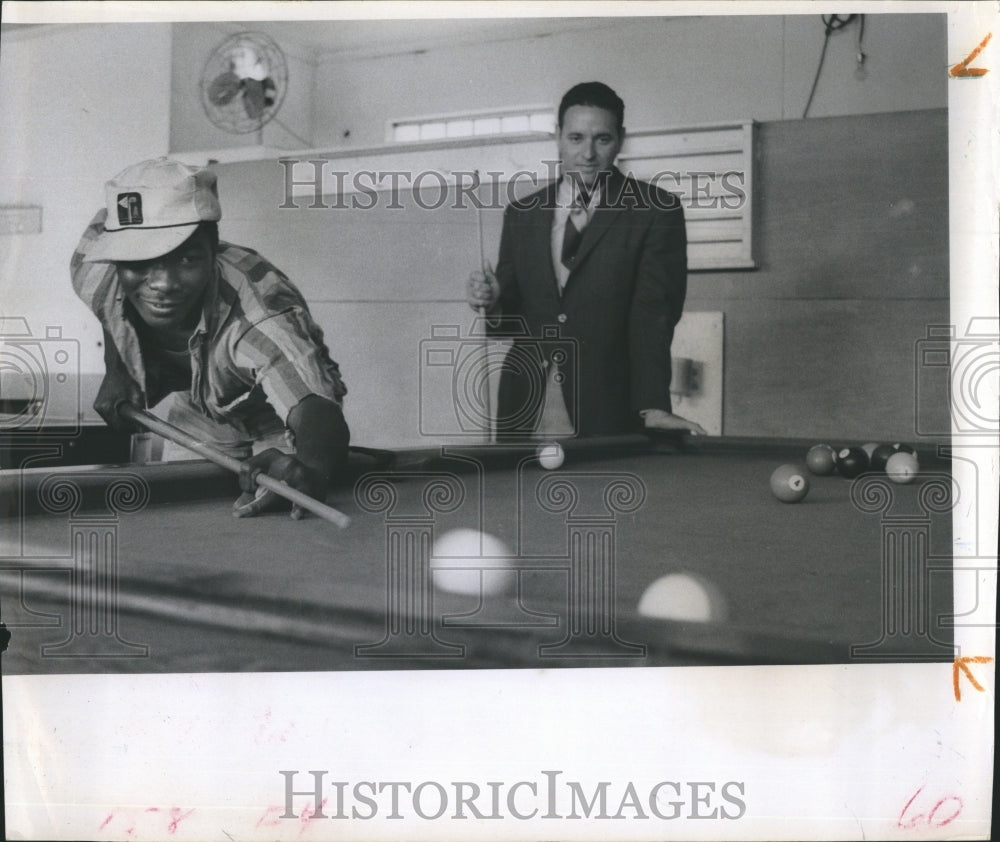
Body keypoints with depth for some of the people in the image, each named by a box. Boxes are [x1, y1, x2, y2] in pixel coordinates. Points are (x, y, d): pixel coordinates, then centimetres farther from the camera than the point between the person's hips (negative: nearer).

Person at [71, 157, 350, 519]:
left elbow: (320, 415, -59)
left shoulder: (259, 314, -44)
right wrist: (115, 370, -8)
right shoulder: (94, 269, -26)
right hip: (193, 424, 4)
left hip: (278, 439, -4)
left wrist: (309, 471, -82)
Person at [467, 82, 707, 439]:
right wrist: (492, 301, -8)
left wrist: (653, 407, -22)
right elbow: (512, 316, 15)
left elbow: (653, 314, -10)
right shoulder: (521, 214, 11)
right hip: (525, 413, 3)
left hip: (607, 414, -3)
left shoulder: (656, 211, -1)